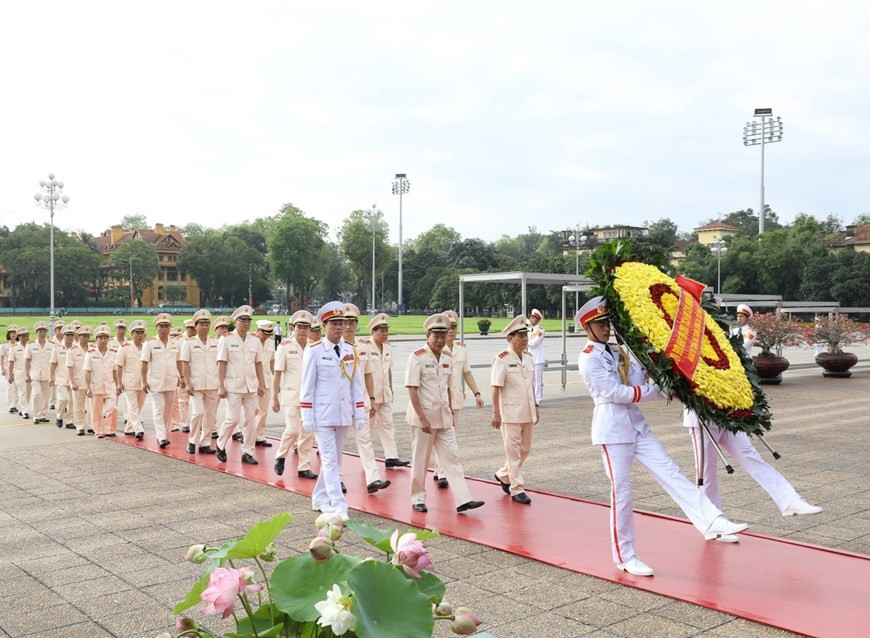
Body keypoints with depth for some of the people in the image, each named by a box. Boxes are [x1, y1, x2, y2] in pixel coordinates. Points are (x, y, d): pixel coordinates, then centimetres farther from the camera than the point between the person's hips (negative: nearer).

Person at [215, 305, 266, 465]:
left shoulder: (255, 341, 8)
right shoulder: (226, 339, -2)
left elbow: (258, 364, 12)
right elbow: (221, 364, -4)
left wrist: (261, 384, 8)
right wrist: (221, 386, -8)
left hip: (251, 386, 4)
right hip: (233, 386, -4)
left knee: (250, 420, 4)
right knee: (234, 418, -6)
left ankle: (247, 452, 12)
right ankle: (221, 445, 17)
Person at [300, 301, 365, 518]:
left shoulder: (350, 351, 6)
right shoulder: (314, 351, -6)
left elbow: (356, 384, 9)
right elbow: (307, 386, -5)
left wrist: (359, 413, 6)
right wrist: (307, 417, -8)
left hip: (343, 415, 5)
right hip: (323, 414, -5)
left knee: (335, 460, 13)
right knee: (330, 461, -6)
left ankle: (319, 499, 28)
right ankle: (339, 507, -6)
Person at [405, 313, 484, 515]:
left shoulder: (447, 358, 8)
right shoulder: (417, 357, -11)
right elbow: (412, 390, -15)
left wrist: (450, 413, 13)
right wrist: (422, 418, -18)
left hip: (444, 417, 6)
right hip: (423, 416, -6)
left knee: (452, 457, 2)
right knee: (420, 460, 6)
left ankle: (463, 500, 0)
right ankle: (418, 499, 19)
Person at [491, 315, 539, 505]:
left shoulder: (528, 358, 9)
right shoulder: (502, 360, -12)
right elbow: (496, 389, -13)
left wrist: (536, 407, 16)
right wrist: (496, 413, -15)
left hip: (527, 413, 7)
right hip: (510, 414, -7)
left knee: (525, 449, 15)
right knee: (513, 451, 1)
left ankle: (503, 475, 34)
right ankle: (517, 489, 9)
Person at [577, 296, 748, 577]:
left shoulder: (617, 353, 15)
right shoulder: (589, 359, -10)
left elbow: (636, 384, 5)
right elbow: (615, 393, -16)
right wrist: (654, 391, -8)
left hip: (636, 424, 7)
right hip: (612, 429, -7)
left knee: (670, 473, -2)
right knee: (621, 491, -1)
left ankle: (712, 523, -6)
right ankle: (624, 556, 10)